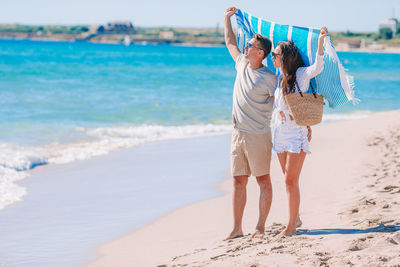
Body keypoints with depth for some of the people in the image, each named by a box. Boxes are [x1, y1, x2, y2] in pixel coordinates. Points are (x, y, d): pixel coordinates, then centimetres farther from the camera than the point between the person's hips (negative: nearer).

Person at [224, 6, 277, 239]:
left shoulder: (268, 78, -12)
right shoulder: (242, 65, 9)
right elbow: (230, 42, 26)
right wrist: (227, 18, 29)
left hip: (258, 135, -7)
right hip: (239, 133, 7)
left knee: (263, 181, 1)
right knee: (239, 182, 7)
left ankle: (261, 227, 4)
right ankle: (237, 229, 10)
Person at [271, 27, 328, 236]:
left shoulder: (301, 74, -8)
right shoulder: (278, 79, 10)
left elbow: (317, 67, -27)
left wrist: (320, 41, -39)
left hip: (297, 134, -6)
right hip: (280, 133, 6)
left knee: (291, 181, -7)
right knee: (289, 181, 13)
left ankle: (291, 226, 1)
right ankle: (296, 218, 27)